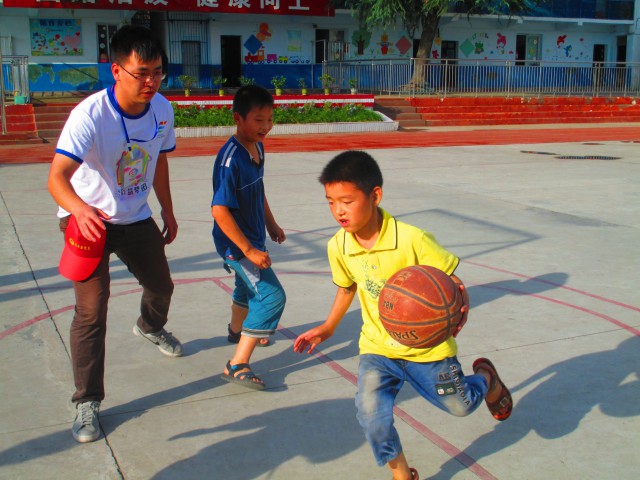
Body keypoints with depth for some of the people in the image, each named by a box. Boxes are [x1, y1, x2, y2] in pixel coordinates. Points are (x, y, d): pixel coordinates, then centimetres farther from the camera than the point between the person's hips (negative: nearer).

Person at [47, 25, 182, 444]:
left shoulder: (162, 109, -10)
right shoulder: (90, 115, -30)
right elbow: (57, 177, -40)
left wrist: (168, 213, 14)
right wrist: (80, 209, -60)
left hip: (136, 219, 6)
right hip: (88, 220, -6)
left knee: (161, 285, 22)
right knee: (92, 310, -12)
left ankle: (151, 327, 59)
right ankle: (87, 402, 4)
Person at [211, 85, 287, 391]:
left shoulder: (257, 147, -1)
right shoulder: (230, 159, -29)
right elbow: (219, 210, -31)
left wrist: (271, 224, 23)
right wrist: (249, 250, -29)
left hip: (253, 238, 10)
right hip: (236, 243, -9)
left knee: (249, 286, 31)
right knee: (272, 296, -15)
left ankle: (238, 329, 60)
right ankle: (238, 365, -9)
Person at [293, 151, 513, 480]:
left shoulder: (412, 240, -26)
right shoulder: (338, 247, -11)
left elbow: (450, 280, -16)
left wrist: (461, 307, -37)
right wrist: (328, 328, 17)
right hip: (377, 348, 3)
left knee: (460, 405, 11)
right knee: (370, 412, -17)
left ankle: (485, 376, 49)